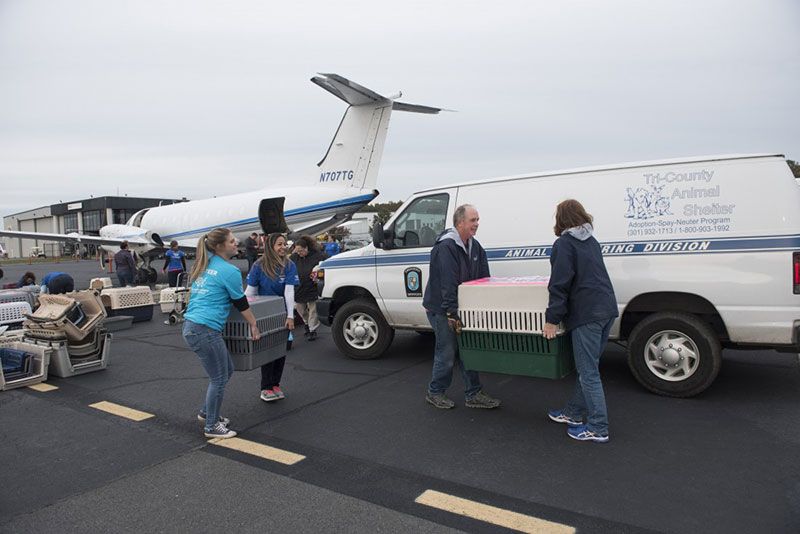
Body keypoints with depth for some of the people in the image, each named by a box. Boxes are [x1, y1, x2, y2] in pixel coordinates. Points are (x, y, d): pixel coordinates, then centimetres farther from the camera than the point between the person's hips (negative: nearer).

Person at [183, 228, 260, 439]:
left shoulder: (205, 266, 14)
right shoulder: (229, 271, -11)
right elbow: (241, 304, -3)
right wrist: (254, 324, 11)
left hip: (191, 326, 9)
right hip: (205, 330, -9)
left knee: (226, 370, 21)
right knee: (219, 379, 4)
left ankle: (207, 412, 33)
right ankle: (211, 427, 16)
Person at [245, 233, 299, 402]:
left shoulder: (289, 266, -9)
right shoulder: (259, 266, -8)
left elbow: (289, 291, -16)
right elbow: (250, 291, -5)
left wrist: (290, 316, -24)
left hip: (282, 314, 1)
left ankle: (275, 384, 23)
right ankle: (266, 388, 12)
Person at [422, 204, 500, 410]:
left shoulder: (475, 246, 6)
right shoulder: (446, 246, -22)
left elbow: (484, 279, 8)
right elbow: (448, 284, -27)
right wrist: (452, 315, -28)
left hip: (461, 308, 8)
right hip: (441, 309, -8)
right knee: (447, 353, 0)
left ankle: (474, 394, 22)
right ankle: (435, 393, 20)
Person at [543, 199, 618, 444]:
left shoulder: (564, 244, -8)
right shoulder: (591, 241, 18)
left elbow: (559, 284, -15)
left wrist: (552, 319, -12)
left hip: (586, 313, -9)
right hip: (606, 309, 9)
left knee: (588, 372, -1)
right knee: (588, 367, 17)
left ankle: (598, 428, 5)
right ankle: (574, 413, 30)